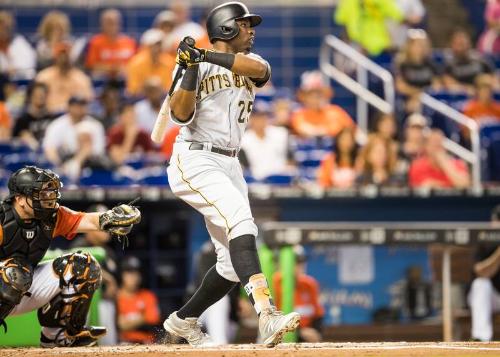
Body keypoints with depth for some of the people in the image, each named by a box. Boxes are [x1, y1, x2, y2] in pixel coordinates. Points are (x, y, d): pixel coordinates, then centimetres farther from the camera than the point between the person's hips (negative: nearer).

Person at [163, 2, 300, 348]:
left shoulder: (248, 62, 13)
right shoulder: (197, 67, -2)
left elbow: (261, 69, -13)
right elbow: (181, 114, -15)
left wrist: (208, 56, -22)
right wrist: (192, 68, -23)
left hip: (229, 165, 7)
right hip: (195, 161, -7)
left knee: (235, 260, 6)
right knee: (240, 217, -30)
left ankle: (184, 320, 26)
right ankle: (266, 314, -46)